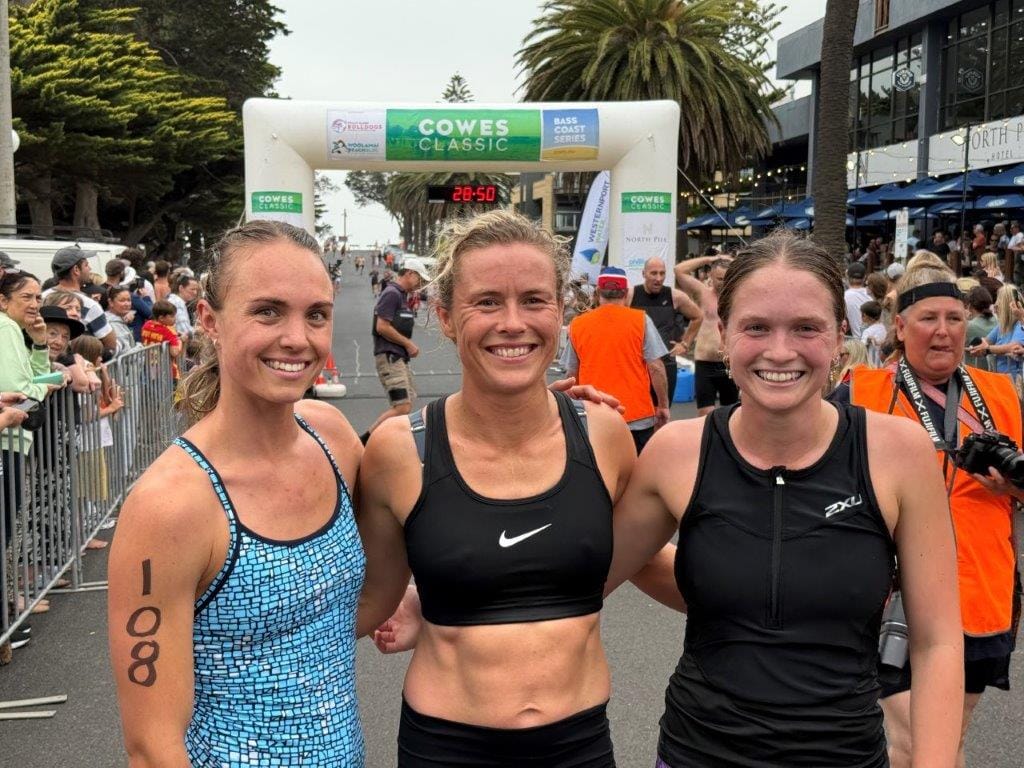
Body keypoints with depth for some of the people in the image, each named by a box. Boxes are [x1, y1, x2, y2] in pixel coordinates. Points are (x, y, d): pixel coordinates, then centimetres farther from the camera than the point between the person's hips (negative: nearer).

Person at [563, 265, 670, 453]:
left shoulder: (577, 325, 2)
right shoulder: (640, 320, -4)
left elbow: (571, 374, 8)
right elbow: (656, 368, -7)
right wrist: (663, 406, 4)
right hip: (637, 416, -1)